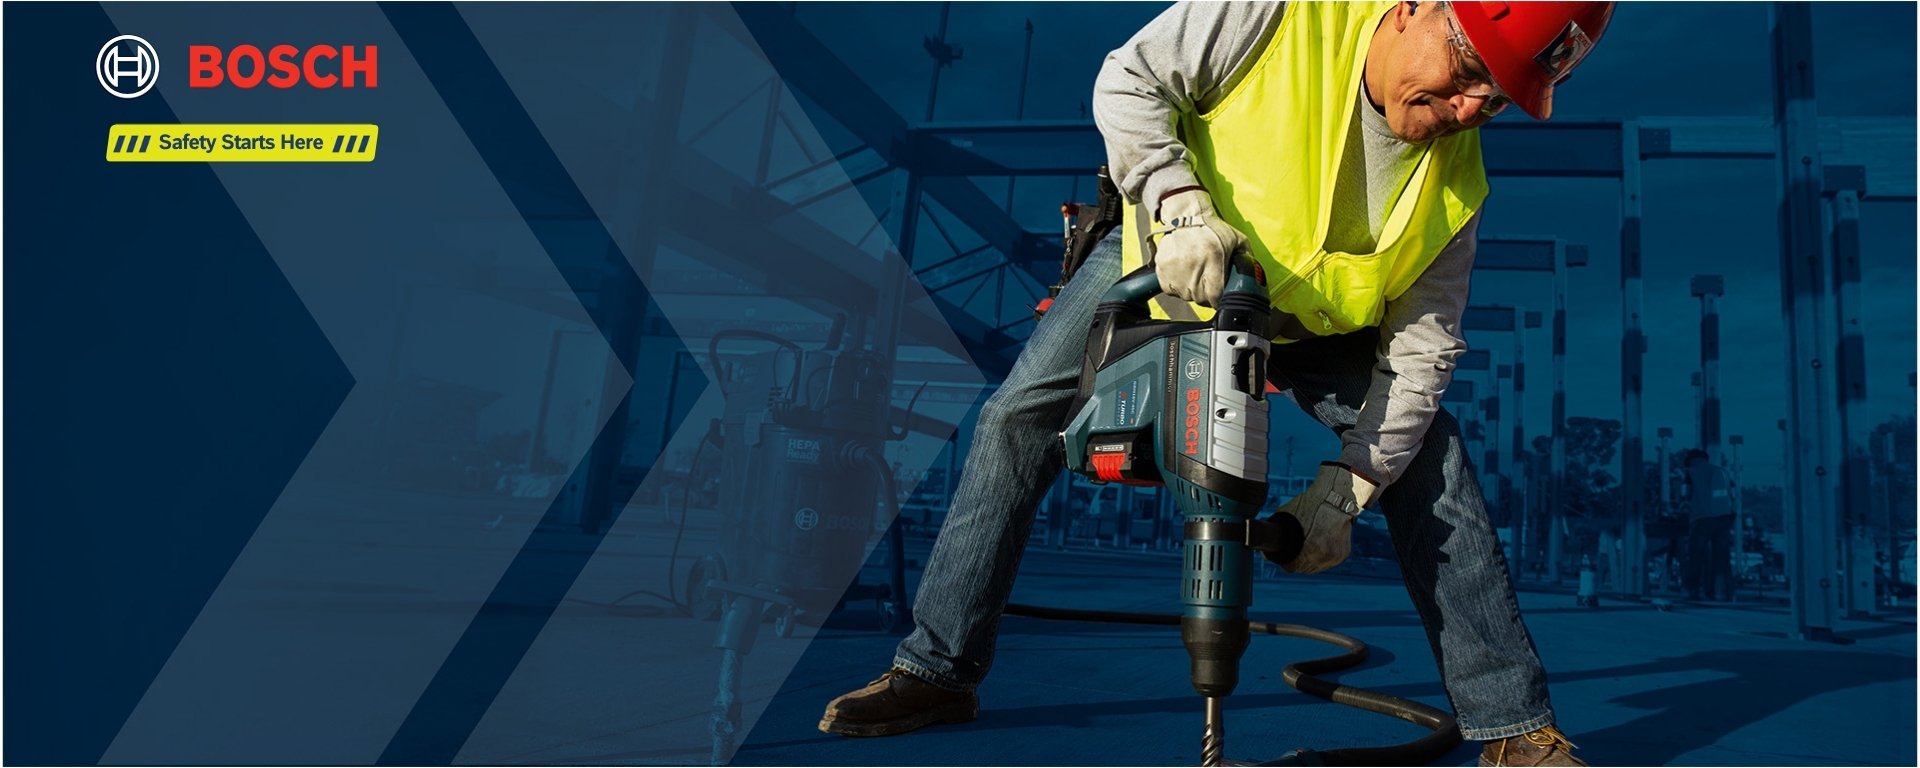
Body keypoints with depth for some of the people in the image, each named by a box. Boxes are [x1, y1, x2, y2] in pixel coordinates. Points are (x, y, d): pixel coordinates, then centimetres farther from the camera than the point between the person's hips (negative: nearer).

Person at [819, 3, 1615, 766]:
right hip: (1165, 260, -1)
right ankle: (937, 671, 4)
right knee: (1016, 420, -9)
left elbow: (1421, 347, -19)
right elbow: (1129, 82, -24)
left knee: (1430, 465, -14)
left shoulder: (1454, 182, -21)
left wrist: (1344, 491, -28)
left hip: (1319, 320, 1)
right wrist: (1180, 206, -40)